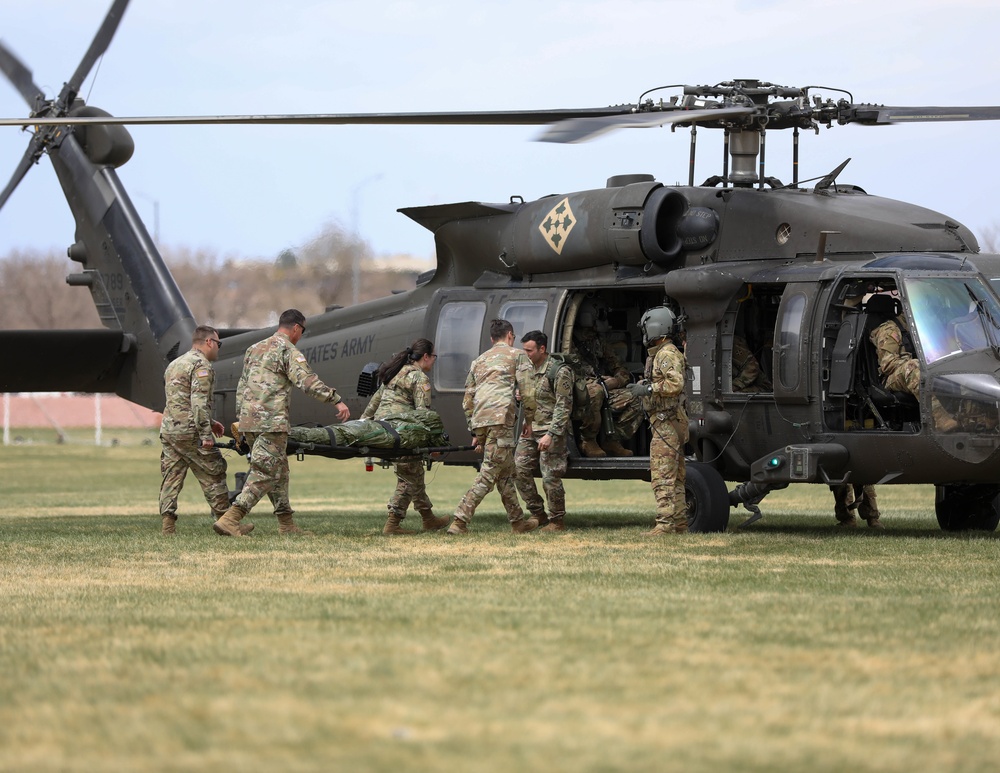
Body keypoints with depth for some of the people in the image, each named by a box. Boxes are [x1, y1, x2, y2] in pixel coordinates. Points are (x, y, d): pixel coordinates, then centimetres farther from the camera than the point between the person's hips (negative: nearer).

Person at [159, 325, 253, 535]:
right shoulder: (201, 366, -9)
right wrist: (206, 434, -19)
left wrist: (209, 422, 29)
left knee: (171, 478, 7)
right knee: (213, 477, 1)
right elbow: (199, 403, -19)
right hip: (189, 432, -8)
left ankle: (168, 525, -1)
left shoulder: (174, 365, 21)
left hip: (167, 430, 8)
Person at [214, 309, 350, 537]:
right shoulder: (288, 351, -5)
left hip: (248, 422, 9)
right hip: (271, 422, -9)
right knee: (264, 474, -9)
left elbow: (242, 387, 24)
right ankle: (229, 520, -20)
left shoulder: (254, 349, 21)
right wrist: (337, 400, -18)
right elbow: (308, 382, -18)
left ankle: (287, 525, 18)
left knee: (279, 472, 16)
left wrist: (241, 419, 28)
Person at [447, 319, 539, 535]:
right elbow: (526, 392, 0)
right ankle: (460, 521, -17)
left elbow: (467, 401, 24)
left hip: (479, 420, 7)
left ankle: (518, 521, 21)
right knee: (489, 473, -9)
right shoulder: (516, 355, 10)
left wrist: (475, 432, 27)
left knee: (505, 472, 16)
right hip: (501, 417, -7)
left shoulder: (479, 361, 27)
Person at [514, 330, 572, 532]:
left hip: (550, 431, -7)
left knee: (550, 477, -7)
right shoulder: (523, 370, 9)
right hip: (529, 430, 7)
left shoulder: (559, 372, -12)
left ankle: (557, 521, 5)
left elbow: (564, 406, -15)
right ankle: (538, 514, 15)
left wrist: (551, 434, -21)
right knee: (519, 470, 2)